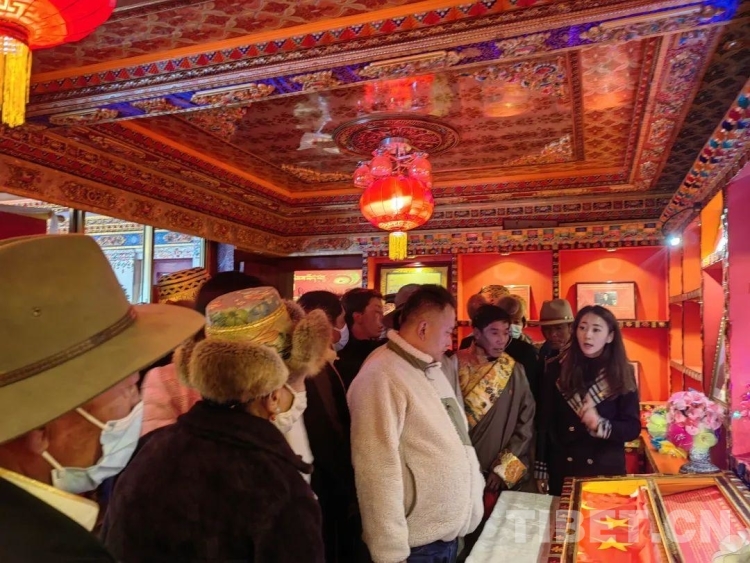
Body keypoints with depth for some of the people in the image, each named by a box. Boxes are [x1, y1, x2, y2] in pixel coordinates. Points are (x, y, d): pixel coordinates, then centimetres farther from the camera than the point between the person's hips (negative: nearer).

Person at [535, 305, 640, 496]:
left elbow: (633, 428, -4)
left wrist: (601, 426, -23)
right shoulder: (556, 369, -4)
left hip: (607, 469, 0)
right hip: (562, 468, 0)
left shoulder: (622, 374, -3)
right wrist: (541, 470, -3)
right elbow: (544, 422, -3)